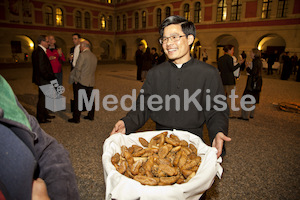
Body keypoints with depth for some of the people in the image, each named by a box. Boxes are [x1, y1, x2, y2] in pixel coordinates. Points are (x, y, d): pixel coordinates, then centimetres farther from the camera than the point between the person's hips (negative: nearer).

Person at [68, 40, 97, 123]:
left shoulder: (82, 54, -12)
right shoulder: (94, 56, 11)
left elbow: (78, 68, -15)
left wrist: (76, 79, -5)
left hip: (82, 81, -7)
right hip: (91, 82, 7)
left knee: (78, 100, 1)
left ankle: (76, 118, 7)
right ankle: (91, 116, 24)